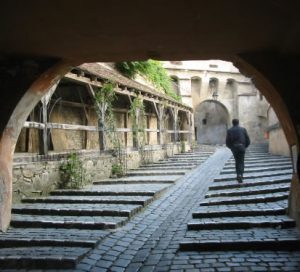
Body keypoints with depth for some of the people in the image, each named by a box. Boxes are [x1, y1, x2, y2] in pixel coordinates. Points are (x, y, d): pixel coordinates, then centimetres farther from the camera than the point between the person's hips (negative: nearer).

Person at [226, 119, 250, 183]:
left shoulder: (229, 130, 0)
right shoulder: (243, 129, 2)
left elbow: (227, 141, -2)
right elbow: (248, 139, 1)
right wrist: (245, 146, 17)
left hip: (234, 148, 1)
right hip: (242, 148, -1)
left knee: (237, 161, 18)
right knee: (241, 162, 5)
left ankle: (238, 175, 17)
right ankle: (240, 175, -14)